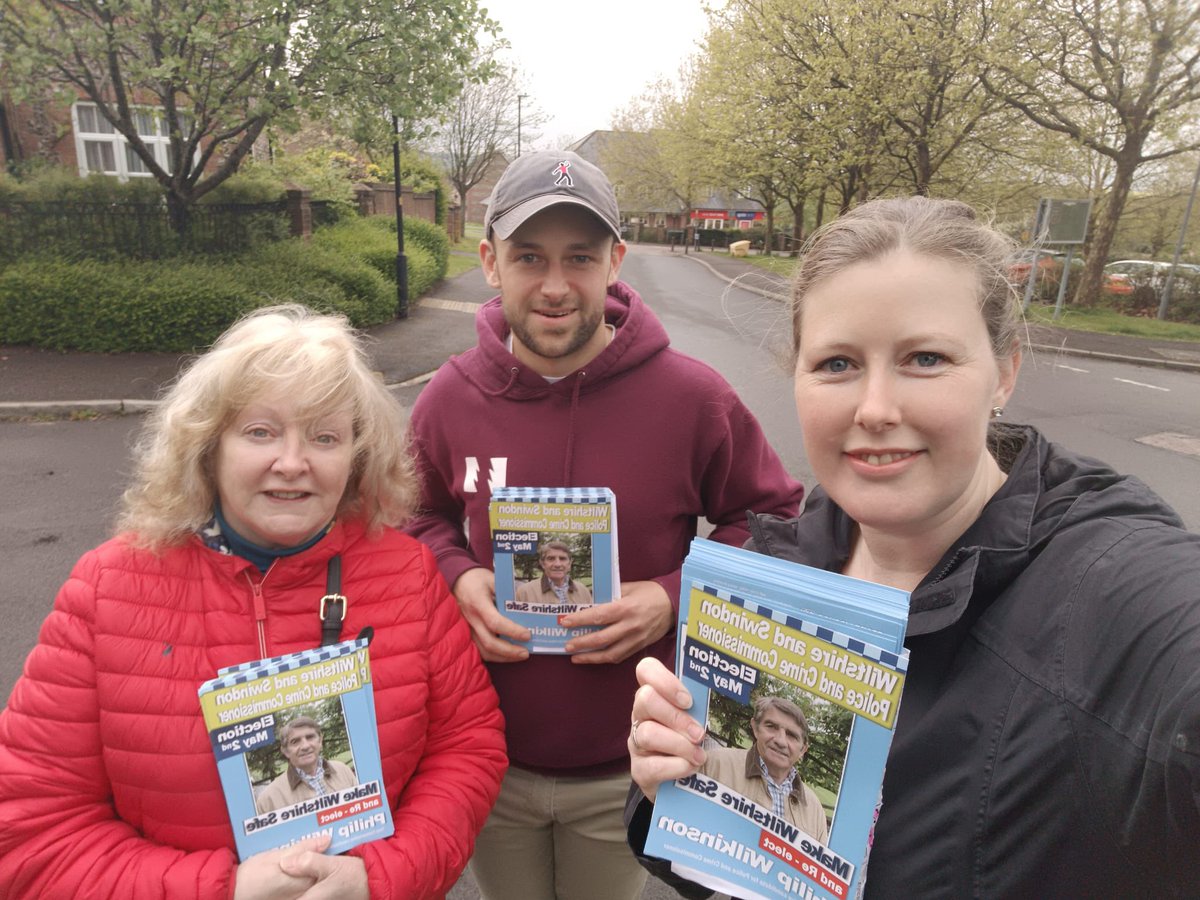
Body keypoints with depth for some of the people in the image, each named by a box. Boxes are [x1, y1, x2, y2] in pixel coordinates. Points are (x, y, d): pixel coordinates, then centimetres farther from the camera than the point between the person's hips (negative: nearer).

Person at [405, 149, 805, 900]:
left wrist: (677, 597, -19)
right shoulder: (452, 396, -9)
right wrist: (456, 575, -13)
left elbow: (771, 523, -4)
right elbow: (416, 519, 8)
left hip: (627, 768, -1)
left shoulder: (691, 396, -16)